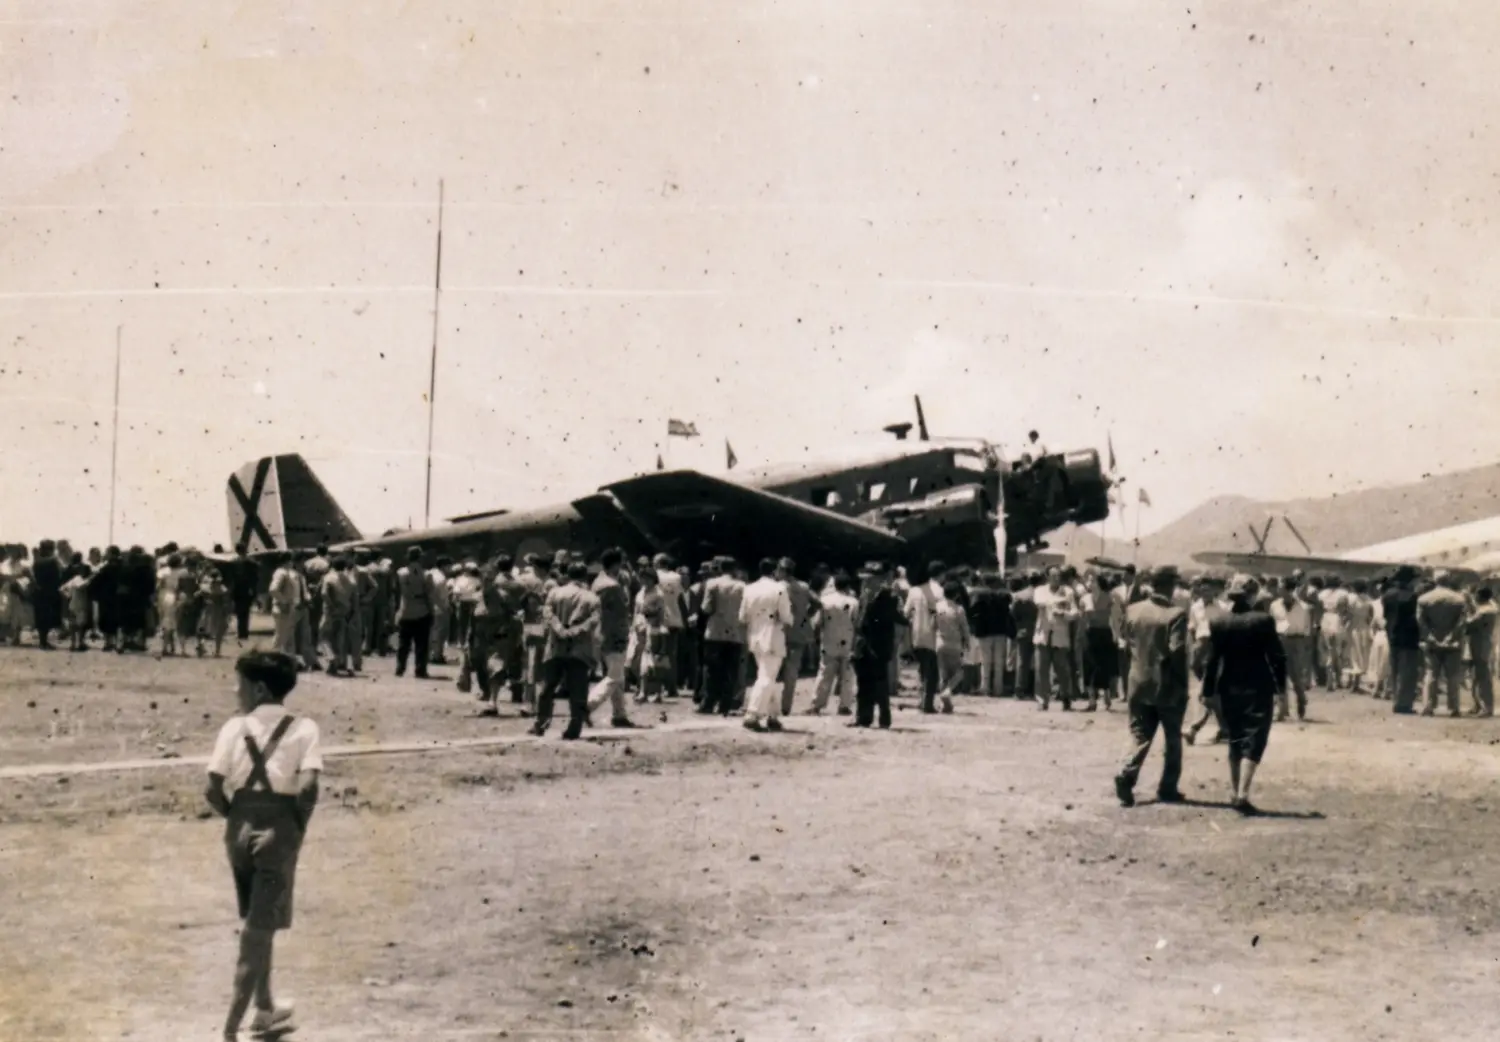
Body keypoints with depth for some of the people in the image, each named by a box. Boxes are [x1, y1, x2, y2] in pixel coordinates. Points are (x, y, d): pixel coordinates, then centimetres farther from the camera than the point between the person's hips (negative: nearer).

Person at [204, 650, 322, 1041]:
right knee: (258, 932, 1)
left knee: (257, 924, 22)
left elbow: (212, 789, -6)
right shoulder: (303, 728, -2)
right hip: (279, 833, -3)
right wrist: (299, 828, -4)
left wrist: (233, 817, 10)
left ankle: (264, 1010, 37)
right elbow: (307, 786, -16)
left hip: (242, 829, 3)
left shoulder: (235, 727, 1)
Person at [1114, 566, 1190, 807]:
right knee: (1172, 739, 13)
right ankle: (1167, 789, 16)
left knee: (1140, 735, 9)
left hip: (1138, 683, 4)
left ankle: (1127, 776, -13)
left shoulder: (1133, 610, 1)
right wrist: (1183, 684, -10)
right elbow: (1177, 651, -19)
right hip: (1168, 685, -4)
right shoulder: (1176, 614, -16)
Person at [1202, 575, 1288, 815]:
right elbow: (1277, 656, -8)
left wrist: (1209, 692, 6)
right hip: (1258, 689, -3)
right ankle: (1242, 794, -16)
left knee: (1235, 741, 15)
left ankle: (1237, 793, 18)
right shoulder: (1263, 620, -10)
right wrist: (1280, 686, 2)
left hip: (1229, 689, 3)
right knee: (1253, 741, -3)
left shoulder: (1219, 623, -3)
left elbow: (1212, 660, -1)